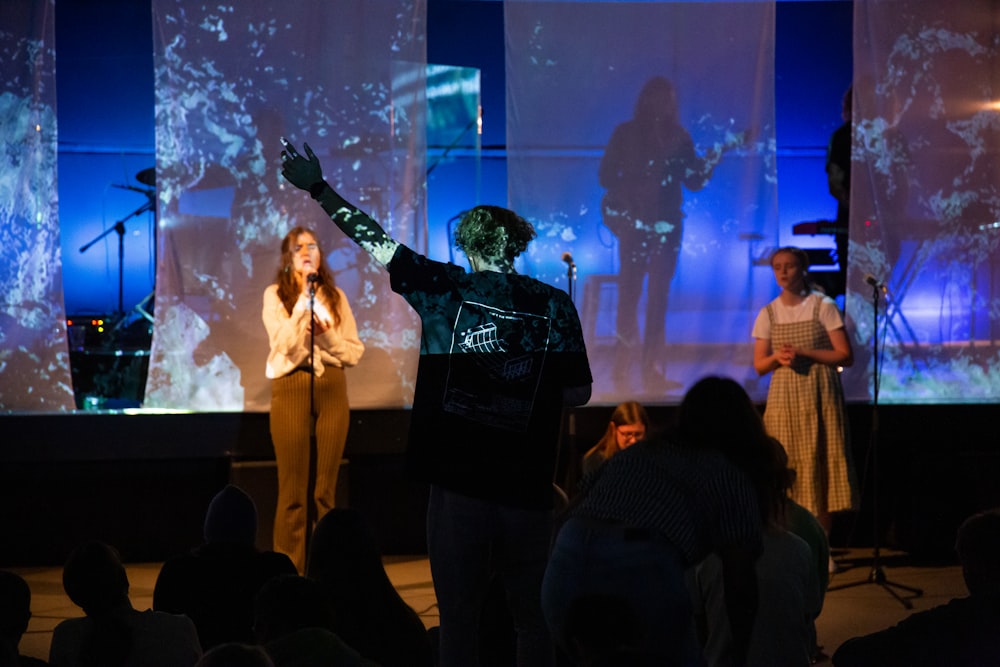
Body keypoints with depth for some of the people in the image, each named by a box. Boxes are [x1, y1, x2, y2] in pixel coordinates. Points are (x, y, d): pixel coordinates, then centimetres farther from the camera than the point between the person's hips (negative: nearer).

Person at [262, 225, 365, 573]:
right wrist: (305, 297, -13)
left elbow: (355, 352, 7)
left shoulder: (336, 296, 11)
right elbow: (285, 345, -13)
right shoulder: (275, 295, 2)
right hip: (292, 387, -3)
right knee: (293, 487, -4)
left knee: (324, 488, 5)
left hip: (332, 388, 3)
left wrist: (327, 335, -10)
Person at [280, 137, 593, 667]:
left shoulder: (444, 290, -2)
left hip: (457, 481, -1)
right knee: (532, 616, 11)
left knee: (459, 617, 8)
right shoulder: (554, 305, -1)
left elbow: (377, 243, 5)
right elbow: (578, 394, 1)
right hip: (528, 485, 1)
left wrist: (318, 188, 15)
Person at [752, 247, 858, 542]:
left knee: (821, 463, -4)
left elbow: (845, 356, -5)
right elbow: (759, 365, 9)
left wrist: (804, 353, -15)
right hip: (783, 397, 3)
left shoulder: (823, 306, -1)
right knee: (787, 466, -3)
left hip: (820, 396, -2)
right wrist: (777, 357, -13)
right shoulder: (768, 313, 8)